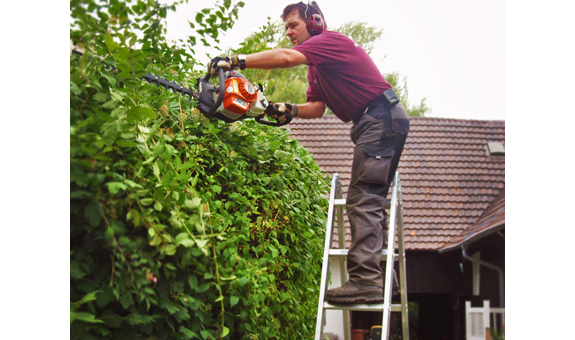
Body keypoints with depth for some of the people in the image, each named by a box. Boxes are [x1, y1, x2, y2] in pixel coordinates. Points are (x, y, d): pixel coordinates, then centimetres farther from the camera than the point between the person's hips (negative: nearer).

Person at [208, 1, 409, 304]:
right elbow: (317, 108, 14)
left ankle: (365, 280, -23)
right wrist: (288, 109, -3)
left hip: (382, 117, -11)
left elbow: (286, 57, -26)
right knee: (371, 201, 11)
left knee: (363, 201, -17)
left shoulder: (330, 40, -9)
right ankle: (381, 276, 13)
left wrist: (236, 61, -29)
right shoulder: (316, 68, 22)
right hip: (375, 123, 11)